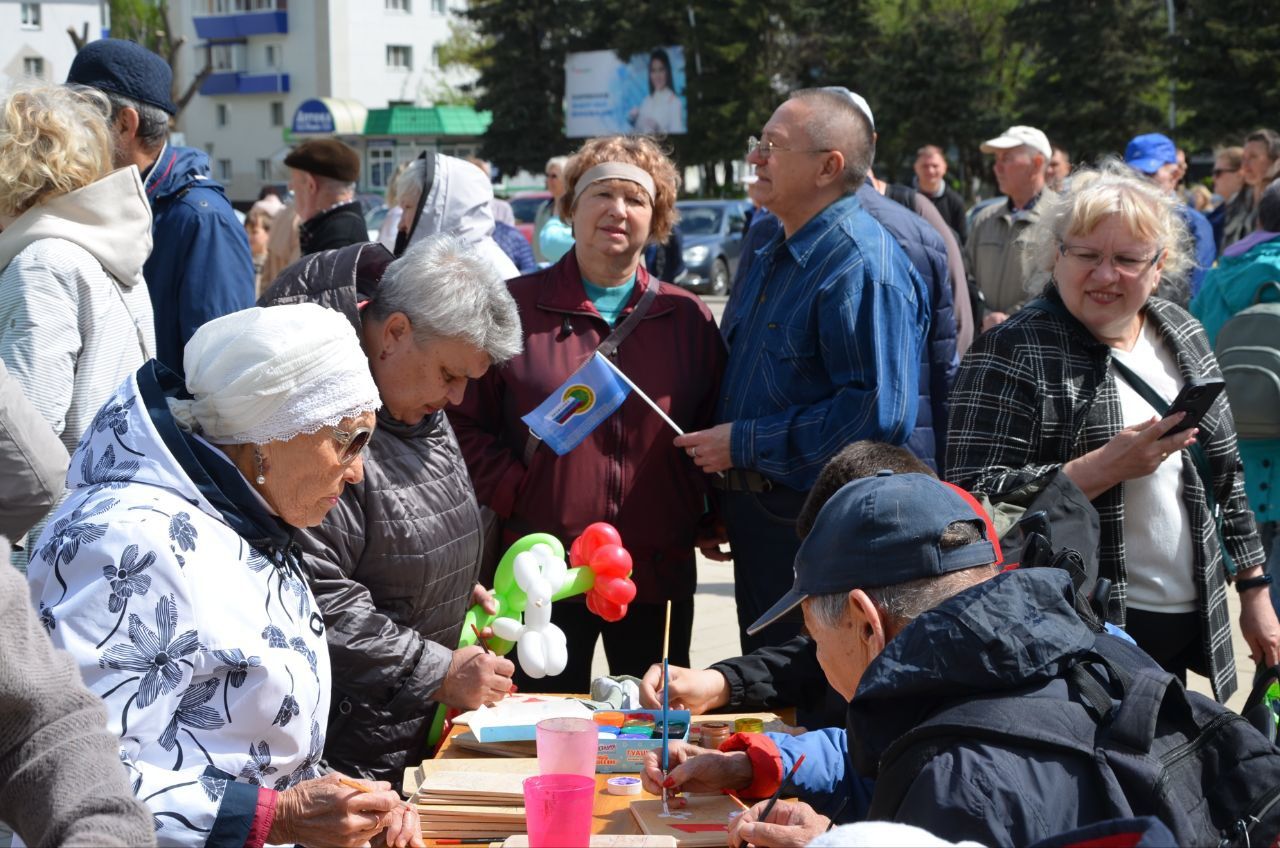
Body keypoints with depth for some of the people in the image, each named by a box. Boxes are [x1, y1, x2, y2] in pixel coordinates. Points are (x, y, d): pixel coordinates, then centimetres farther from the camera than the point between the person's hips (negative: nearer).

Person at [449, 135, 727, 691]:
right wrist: (514, 495, -11)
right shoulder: (515, 307, 2)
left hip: (659, 574, 2)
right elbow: (464, 420, 0)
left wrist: (709, 522, -2)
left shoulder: (685, 317, 9)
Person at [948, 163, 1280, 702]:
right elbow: (975, 503, -20)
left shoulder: (1183, 337, 9)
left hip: (1191, 618, 6)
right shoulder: (1012, 354, -11)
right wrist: (1105, 468, -26)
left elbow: (1225, 474, 17)